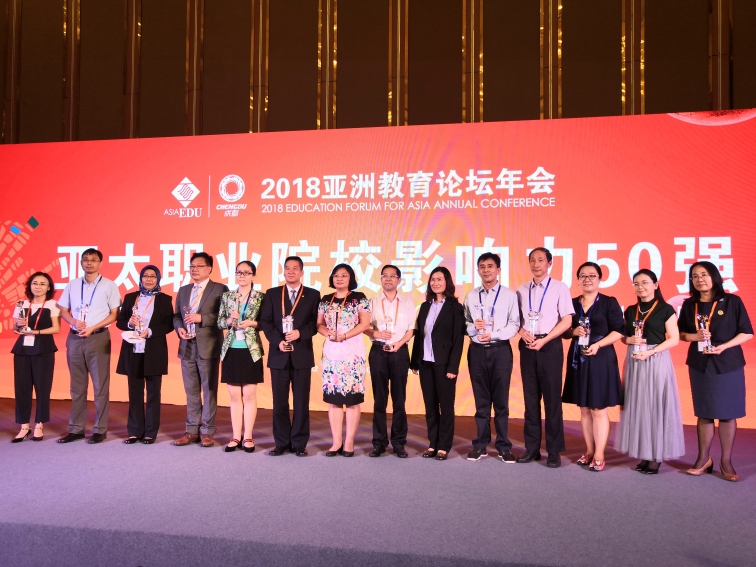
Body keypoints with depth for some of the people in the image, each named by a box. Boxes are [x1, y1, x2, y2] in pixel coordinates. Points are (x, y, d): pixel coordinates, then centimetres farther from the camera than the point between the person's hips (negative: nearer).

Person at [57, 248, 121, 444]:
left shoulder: (109, 285, 3)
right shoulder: (72, 285, 13)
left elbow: (114, 314, 0)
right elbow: (63, 311, 13)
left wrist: (92, 328, -11)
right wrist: (74, 322, -8)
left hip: (98, 338, -4)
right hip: (75, 338, 4)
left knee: (100, 385, -2)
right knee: (77, 386, 9)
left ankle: (100, 430, 4)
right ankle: (76, 429, 16)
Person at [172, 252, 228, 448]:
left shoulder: (220, 290, -2)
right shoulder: (183, 290, 17)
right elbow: (176, 316, 19)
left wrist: (201, 318, -17)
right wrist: (179, 327, -1)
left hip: (208, 347, -5)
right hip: (187, 346, 5)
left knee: (209, 390, 1)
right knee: (191, 391, 11)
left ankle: (207, 432, 9)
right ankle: (192, 430, 19)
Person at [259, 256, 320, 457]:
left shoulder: (313, 295, 7)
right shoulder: (272, 294, 11)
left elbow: (316, 322, 2)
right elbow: (266, 321, 4)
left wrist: (300, 333, -14)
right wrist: (278, 341, -10)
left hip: (302, 355, -1)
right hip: (279, 355, 1)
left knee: (301, 401, 2)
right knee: (279, 402, 4)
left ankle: (299, 443, 13)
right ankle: (282, 443, 16)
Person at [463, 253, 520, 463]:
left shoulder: (509, 295, 3)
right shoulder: (471, 295, 10)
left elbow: (514, 324, -3)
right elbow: (465, 323, 10)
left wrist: (493, 334, -14)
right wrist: (474, 327, -11)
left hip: (500, 350, -2)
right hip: (477, 351, 2)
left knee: (501, 400, 1)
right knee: (481, 400, 8)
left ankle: (504, 447, 11)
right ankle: (481, 445, 16)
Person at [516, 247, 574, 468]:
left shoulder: (559, 288, 1)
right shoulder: (522, 290, 12)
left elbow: (567, 320, -4)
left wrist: (544, 340, -12)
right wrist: (522, 332, -8)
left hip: (550, 346, -3)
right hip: (527, 346, 4)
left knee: (552, 399, -1)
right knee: (530, 399, 7)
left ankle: (554, 451, 8)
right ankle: (532, 448, 16)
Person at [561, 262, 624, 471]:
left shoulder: (609, 303, -1)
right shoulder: (572, 303, 10)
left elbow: (619, 331, -6)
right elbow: (564, 330, 13)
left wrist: (598, 344, -18)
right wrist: (573, 332, -9)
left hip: (600, 359, -4)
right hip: (577, 359, 4)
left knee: (599, 409, -1)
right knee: (584, 408, 9)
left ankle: (599, 455, 7)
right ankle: (589, 451, 19)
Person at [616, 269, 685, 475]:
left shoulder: (665, 309, -2)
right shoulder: (630, 311, 12)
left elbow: (674, 339, -6)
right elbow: (624, 336, 17)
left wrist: (651, 352, -16)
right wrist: (630, 340, -6)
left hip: (656, 361, -4)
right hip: (634, 362, 5)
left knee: (656, 406, -3)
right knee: (637, 406, 4)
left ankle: (656, 457, 5)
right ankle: (643, 454, 12)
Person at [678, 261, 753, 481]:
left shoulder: (732, 302, -4)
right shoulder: (689, 305, 5)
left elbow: (747, 332, -4)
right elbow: (681, 333, 10)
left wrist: (724, 346, -17)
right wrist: (694, 336, -11)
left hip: (728, 364, -2)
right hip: (699, 365, 2)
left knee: (727, 413, 2)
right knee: (704, 412, 7)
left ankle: (726, 461, 13)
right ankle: (704, 458, 16)